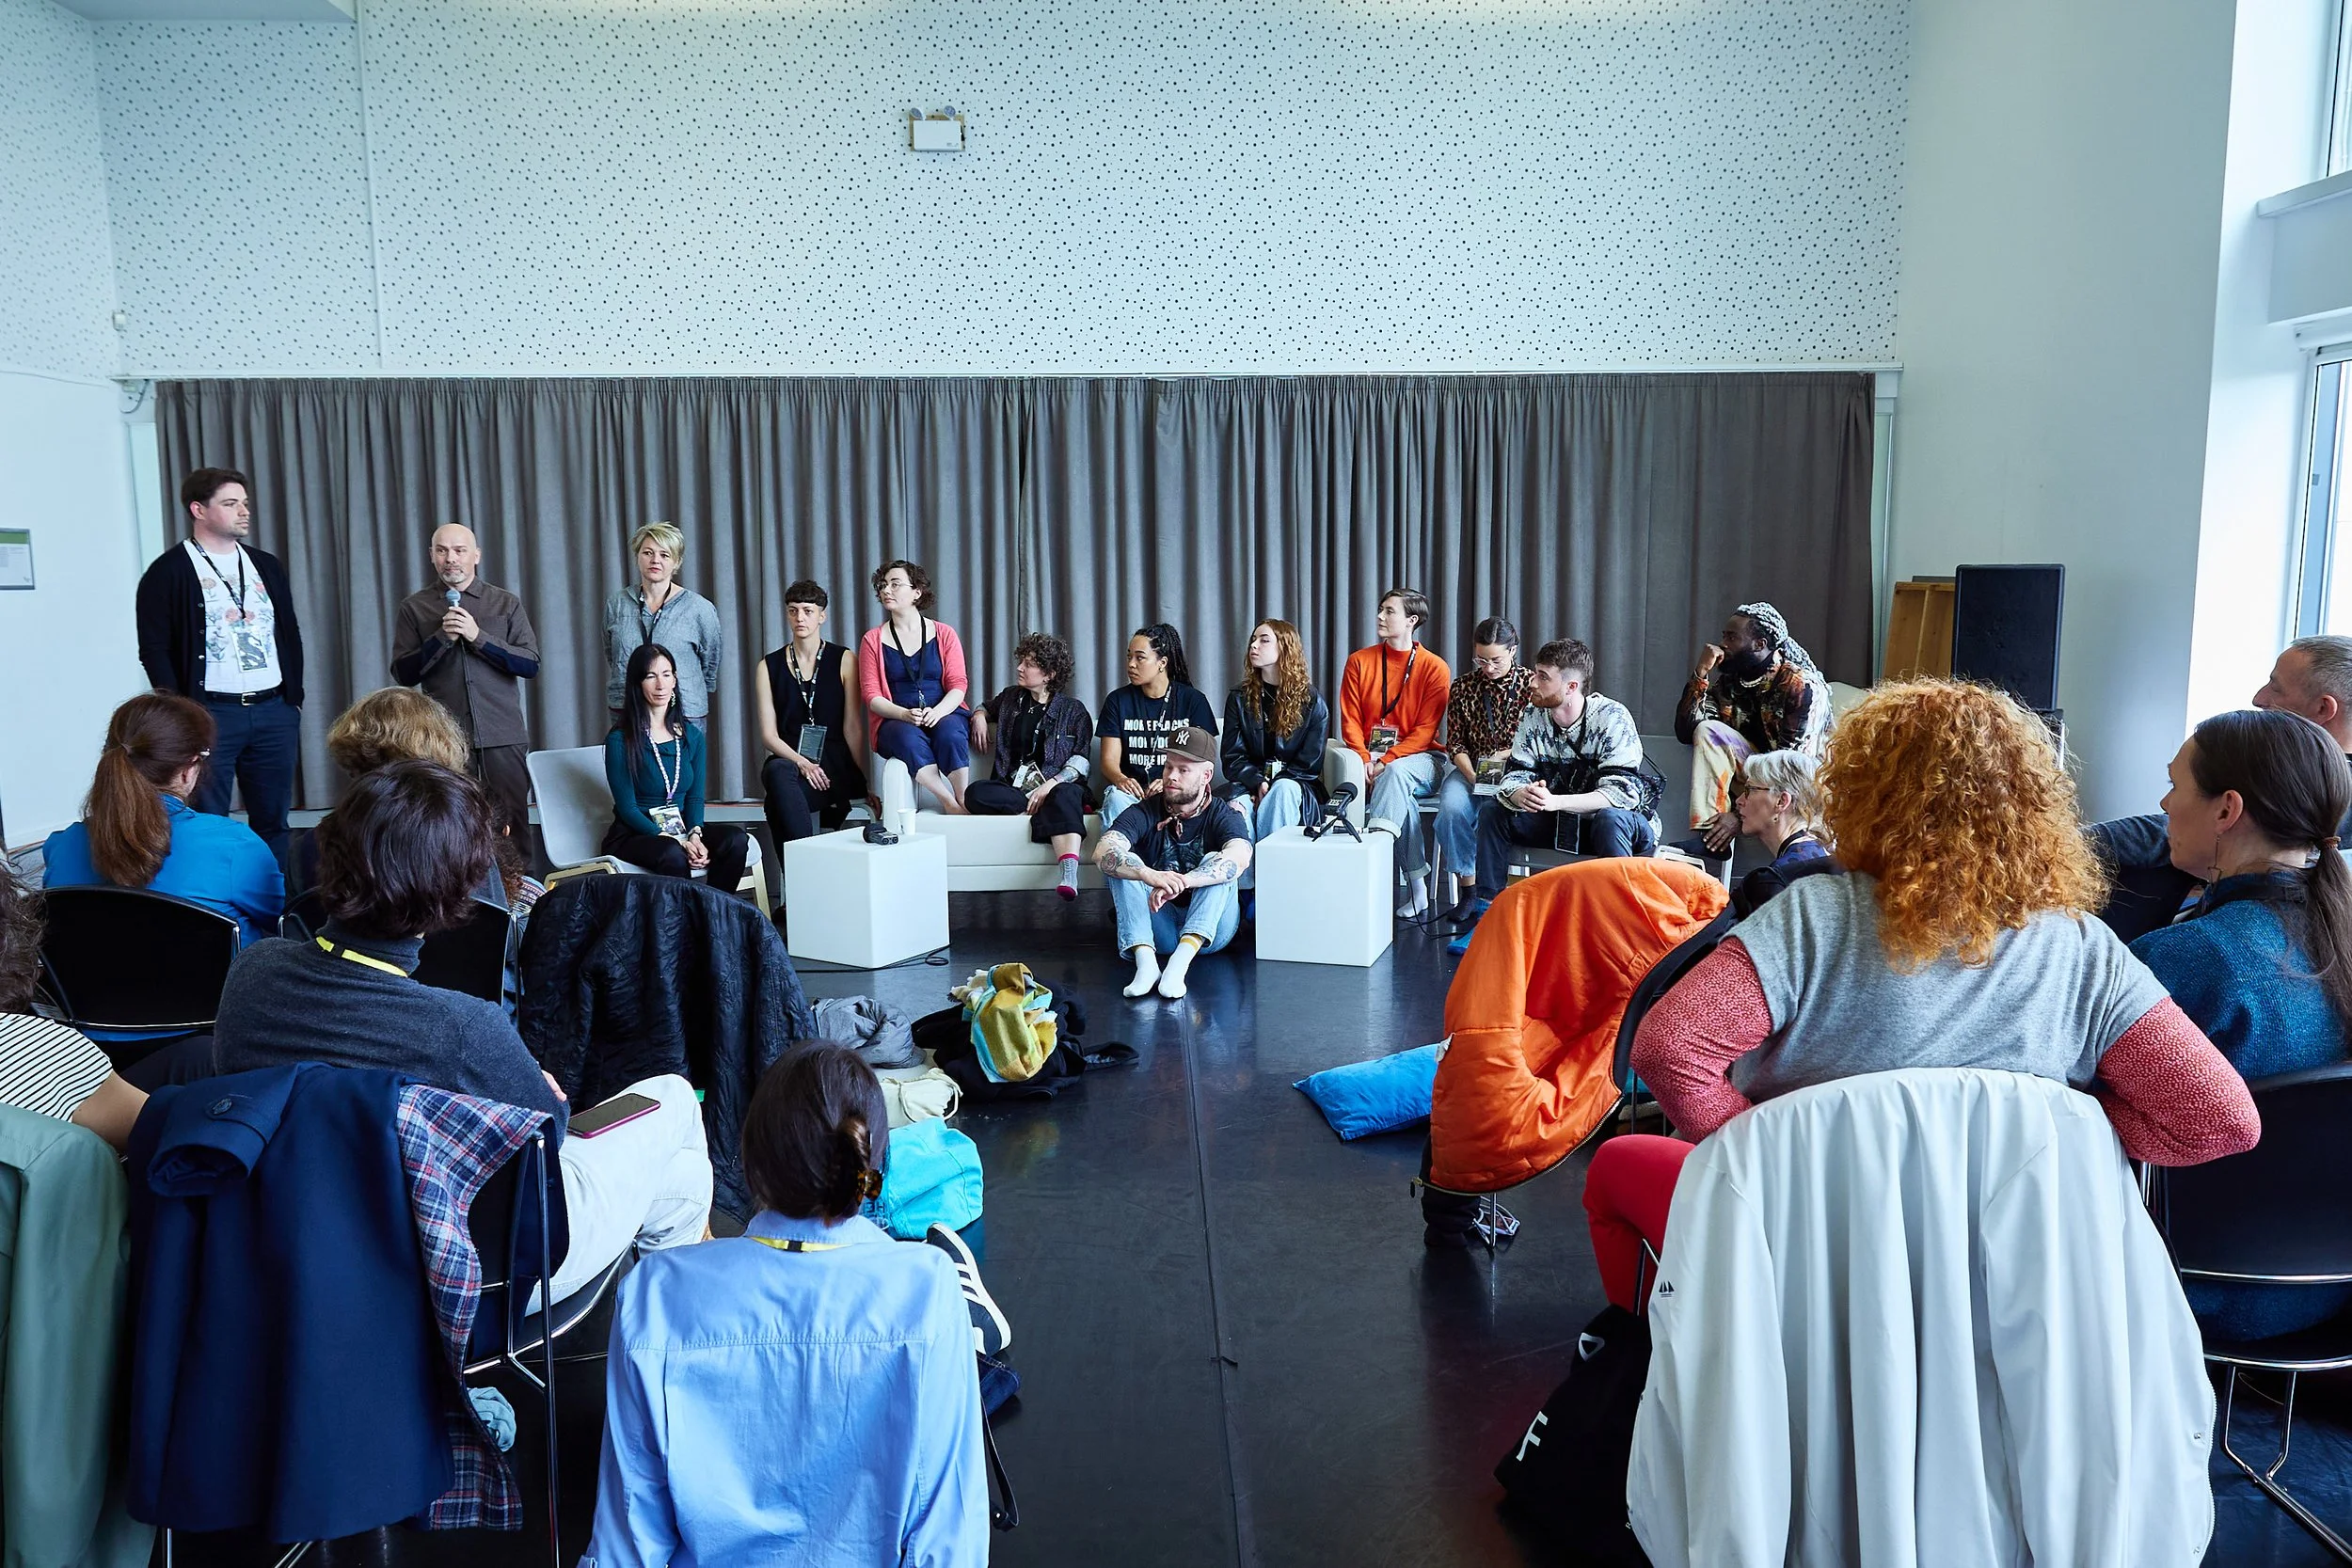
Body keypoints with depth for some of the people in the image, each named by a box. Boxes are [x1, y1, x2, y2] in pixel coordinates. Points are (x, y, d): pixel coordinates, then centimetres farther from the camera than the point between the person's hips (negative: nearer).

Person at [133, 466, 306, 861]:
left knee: (273, 821, 8)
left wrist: (294, 700, 10)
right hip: (210, 713, -5)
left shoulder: (266, 566, 13)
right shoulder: (169, 572, -3)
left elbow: (290, 635, 17)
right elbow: (155, 650, -6)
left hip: (274, 711, 5)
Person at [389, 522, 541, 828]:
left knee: (511, 823, -2)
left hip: (504, 735, 0)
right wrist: (442, 638, -9)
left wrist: (478, 637, -10)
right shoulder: (413, 608, 9)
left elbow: (531, 665, 0)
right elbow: (403, 674, 4)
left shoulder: (507, 604, 9)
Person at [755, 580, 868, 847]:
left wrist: (865, 778, -7)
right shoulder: (769, 667, 13)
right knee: (776, 772, -36)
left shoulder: (844, 660, 9)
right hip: (789, 759, 2)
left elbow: (853, 727, 3)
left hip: (835, 767, -2)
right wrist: (801, 762, -12)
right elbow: (769, 735, 6)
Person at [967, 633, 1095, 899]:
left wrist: (1050, 784, -19)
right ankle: (1042, 808, -25)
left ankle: (1068, 876, -61)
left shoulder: (1073, 710, 6)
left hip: (1057, 784, -3)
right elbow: (987, 708, 43)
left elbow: (1081, 760, -3)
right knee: (975, 793, -29)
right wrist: (979, 716, 17)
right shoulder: (1010, 698, 19)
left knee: (1065, 797, -42)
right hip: (1011, 785, 4)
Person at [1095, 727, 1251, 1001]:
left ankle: (1180, 961, -43)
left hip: (1209, 929, -1)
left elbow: (1239, 858, -31)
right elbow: (1102, 852, -23)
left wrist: (1180, 882, -46)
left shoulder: (1223, 814, -7)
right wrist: (1149, 875, -43)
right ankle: (1145, 961, -38)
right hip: (1158, 927, 2)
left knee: (1216, 863, -25)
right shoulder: (1145, 812, -3)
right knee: (1122, 865, -19)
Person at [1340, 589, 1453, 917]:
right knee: (1401, 791, -31)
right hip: (1370, 758, 1)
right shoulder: (1359, 661, 7)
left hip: (1417, 757, -1)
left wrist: (1386, 762, -20)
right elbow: (1350, 720, 4)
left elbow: (1425, 730, -8)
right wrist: (1365, 762, -13)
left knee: (1397, 773, -37)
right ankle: (1416, 884, -28)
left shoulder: (1434, 668, -1)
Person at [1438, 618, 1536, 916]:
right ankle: (1467, 887, -20)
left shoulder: (1532, 684, 2)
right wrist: (1472, 775, -11)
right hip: (1471, 770, 3)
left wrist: (1507, 754, -12)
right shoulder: (1464, 687, 8)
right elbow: (1455, 744, 6)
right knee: (1452, 808, -30)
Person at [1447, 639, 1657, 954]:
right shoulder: (1534, 717, -3)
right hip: (1557, 821, 6)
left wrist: (1556, 801, -42)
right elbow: (1514, 774, -6)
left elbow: (1621, 792, -29)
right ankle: (1485, 912, -12)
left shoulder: (1612, 717, -20)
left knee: (1610, 818, -39)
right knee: (1492, 811, -10)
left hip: (1620, 823, -6)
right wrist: (1520, 795, -33)